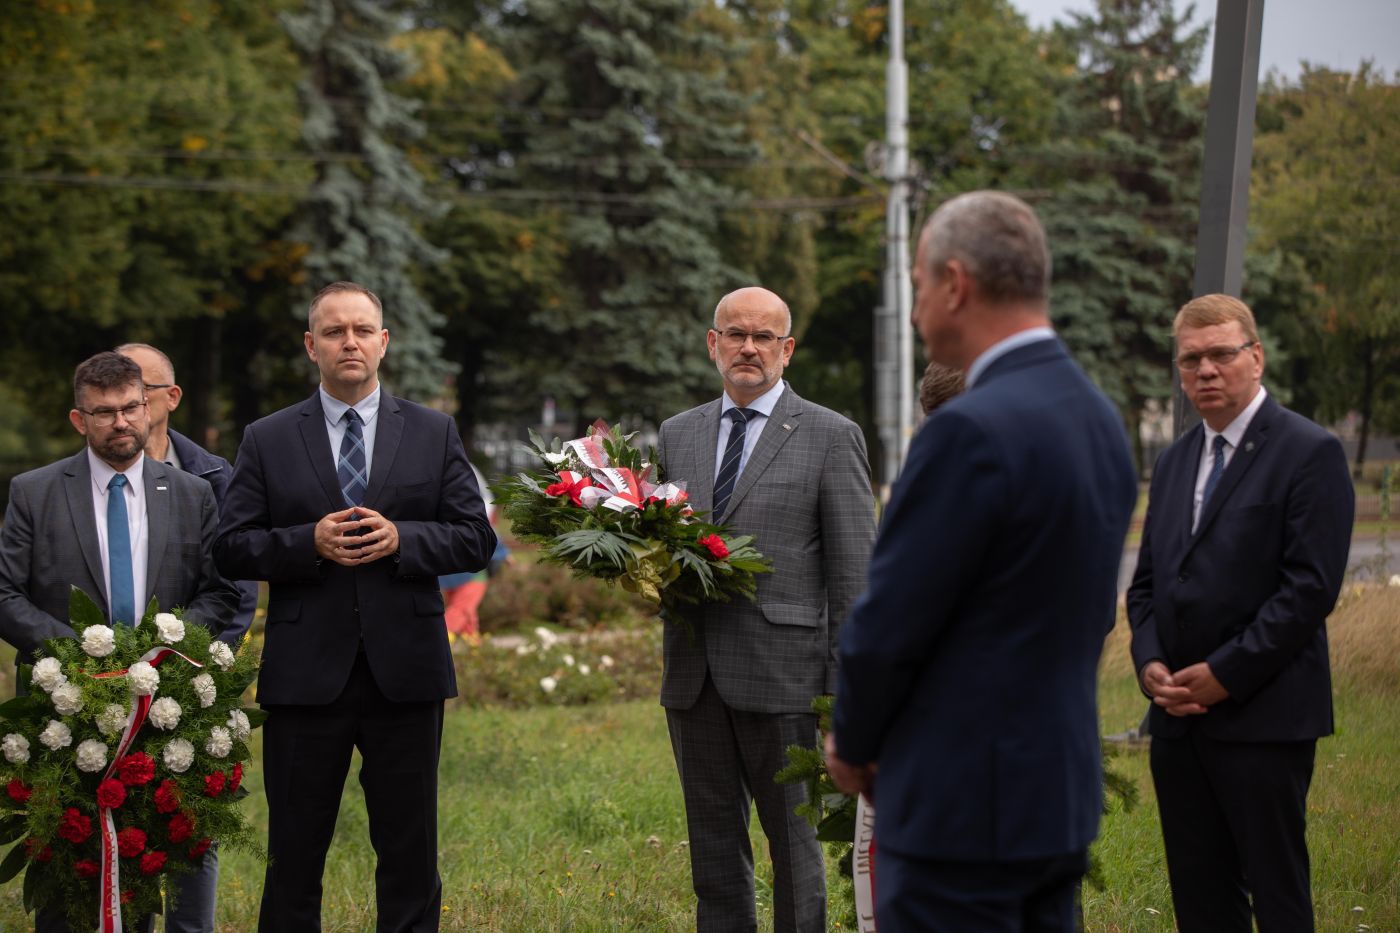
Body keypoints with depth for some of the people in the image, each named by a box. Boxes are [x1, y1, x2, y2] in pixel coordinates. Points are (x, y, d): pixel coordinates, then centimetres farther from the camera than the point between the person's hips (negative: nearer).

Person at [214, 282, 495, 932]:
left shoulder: (434, 434, 8)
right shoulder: (267, 440, 6)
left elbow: (475, 539, 4)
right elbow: (233, 549, 1)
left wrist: (400, 538, -13)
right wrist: (309, 542, -15)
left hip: (405, 675, 1)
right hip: (306, 676, 0)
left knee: (410, 852, 6)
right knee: (294, 852, 5)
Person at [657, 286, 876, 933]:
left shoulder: (830, 437, -1)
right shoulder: (678, 434, 14)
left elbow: (854, 573, -3)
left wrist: (846, 691, -8)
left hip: (781, 671, -5)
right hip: (694, 677, 5)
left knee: (793, 839, 2)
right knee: (713, 847, 10)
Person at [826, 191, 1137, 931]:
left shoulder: (972, 432, -20)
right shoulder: (1100, 420, 8)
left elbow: (888, 626, -17)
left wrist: (852, 743, 2)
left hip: (963, 807, -9)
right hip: (1060, 789, 9)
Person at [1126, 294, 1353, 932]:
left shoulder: (1309, 453, -6)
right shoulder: (1175, 462, 17)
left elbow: (1311, 586, -13)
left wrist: (1225, 674, -15)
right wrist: (1150, 663, -1)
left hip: (1263, 718, -7)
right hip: (1178, 721, 7)